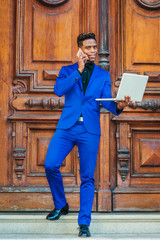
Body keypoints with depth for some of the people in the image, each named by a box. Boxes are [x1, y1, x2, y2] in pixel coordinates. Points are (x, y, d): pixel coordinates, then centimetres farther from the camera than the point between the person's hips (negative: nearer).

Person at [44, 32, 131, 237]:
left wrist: (118, 106, -22)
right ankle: (61, 205, 12)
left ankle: (84, 223, 3)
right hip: (67, 127, 0)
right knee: (50, 165, -13)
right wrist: (79, 71, -10)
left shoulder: (103, 75, 12)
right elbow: (58, 90, -9)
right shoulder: (67, 71, 11)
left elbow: (106, 101, 1)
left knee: (87, 178, -2)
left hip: (90, 130, 0)